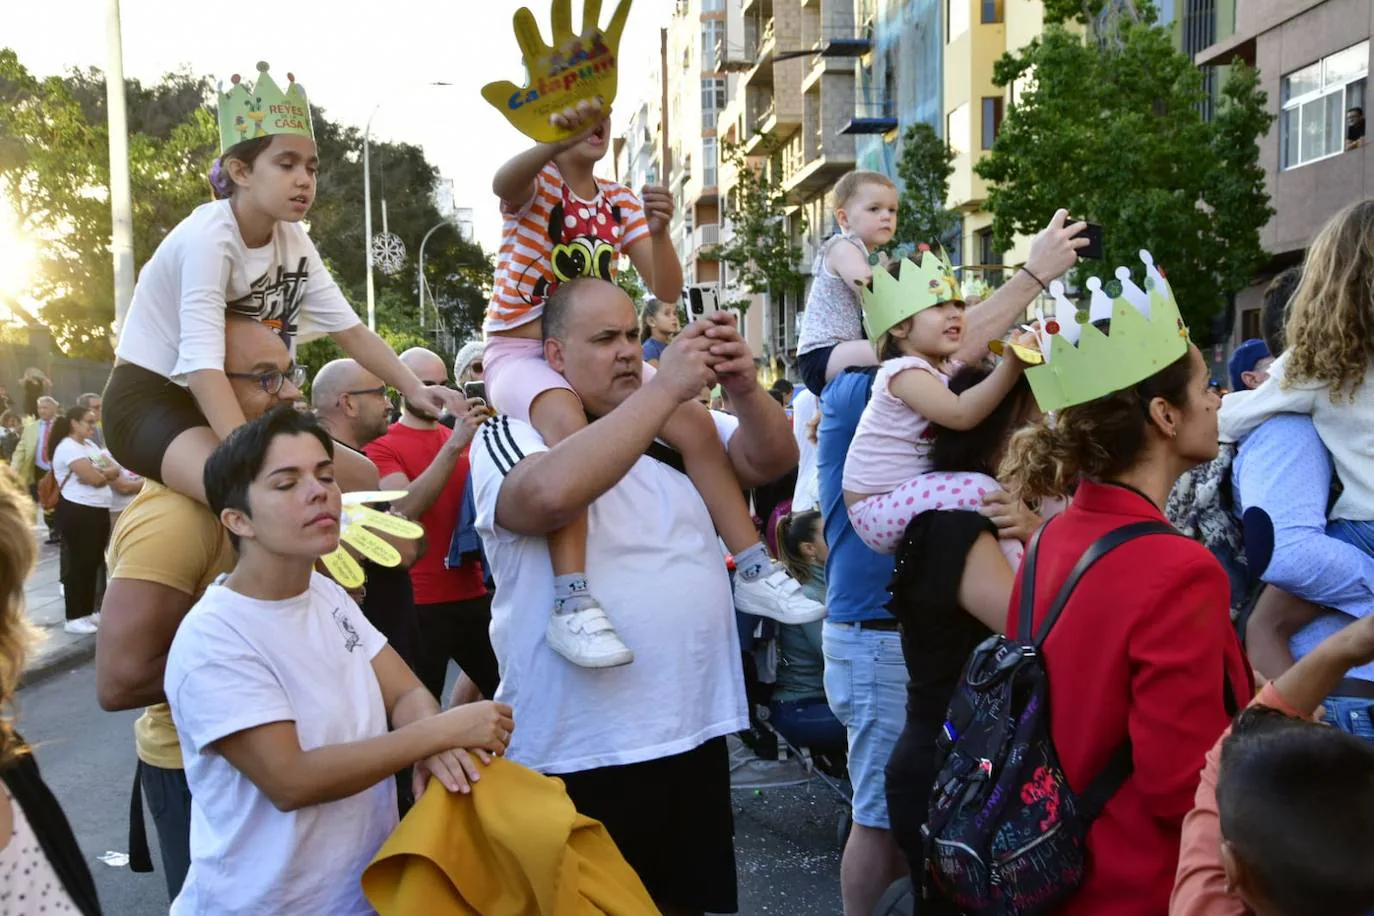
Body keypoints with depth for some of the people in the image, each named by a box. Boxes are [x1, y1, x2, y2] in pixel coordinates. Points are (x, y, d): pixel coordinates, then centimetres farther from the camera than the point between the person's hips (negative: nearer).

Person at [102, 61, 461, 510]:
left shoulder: (293, 240, -2)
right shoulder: (208, 237, -24)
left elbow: (350, 329, 0)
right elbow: (203, 365, -34)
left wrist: (414, 390, -16)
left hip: (229, 403, 8)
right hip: (150, 397, -8)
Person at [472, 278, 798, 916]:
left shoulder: (678, 429, 9)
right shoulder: (509, 438, -8)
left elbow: (771, 460, 2)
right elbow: (552, 495, -29)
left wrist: (744, 388, -17)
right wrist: (665, 388, -27)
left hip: (694, 734, 5)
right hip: (575, 753, -5)